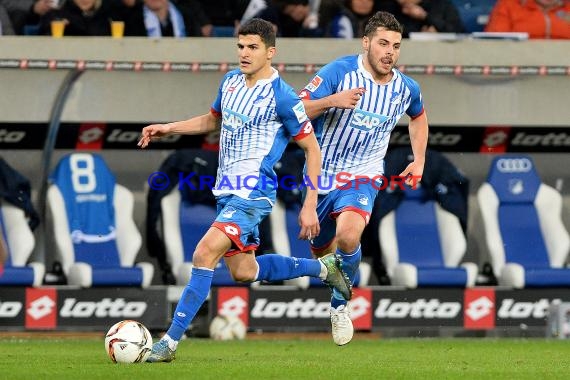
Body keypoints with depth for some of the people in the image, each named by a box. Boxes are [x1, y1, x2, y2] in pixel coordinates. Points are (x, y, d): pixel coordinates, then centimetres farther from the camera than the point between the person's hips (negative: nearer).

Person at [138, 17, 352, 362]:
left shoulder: (282, 97, -14)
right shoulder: (231, 81, 8)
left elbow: (312, 148, -8)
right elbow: (214, 119, 28)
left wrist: (310, 205, -11)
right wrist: (169, 129, 15)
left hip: (253, 193, -9)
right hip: (227, 189, 9)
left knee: (205, 253, -23)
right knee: (243, 271, 15)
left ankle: (170, 342, -22)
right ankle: (323, 268, 35)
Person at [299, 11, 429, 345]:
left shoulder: (406, 88, -2)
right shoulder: (339, 72, -14)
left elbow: (418, 117, 22)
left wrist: (419, 161, 15)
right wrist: (332, 100, -33)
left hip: (362, 178, 0)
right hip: (321, 175, 0)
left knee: (348, 235, -29)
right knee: (322, 252, 11)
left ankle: (340, 305, -7)